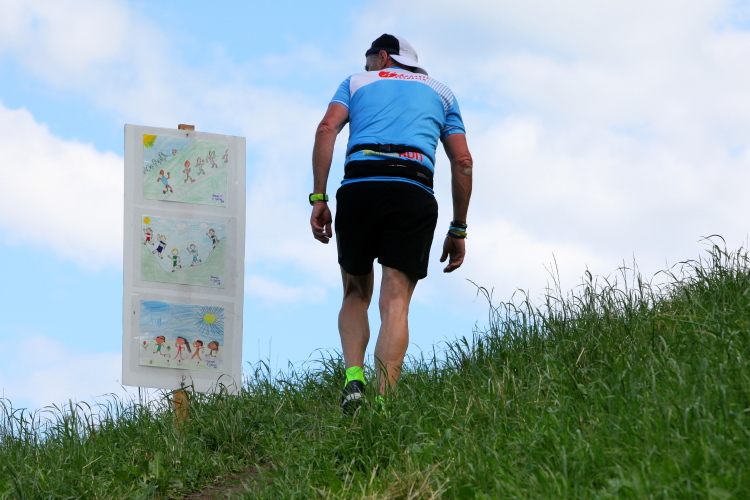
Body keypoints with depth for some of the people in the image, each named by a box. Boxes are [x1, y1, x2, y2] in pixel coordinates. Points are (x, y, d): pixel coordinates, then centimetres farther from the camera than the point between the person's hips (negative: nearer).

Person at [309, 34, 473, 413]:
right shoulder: (441, 93, 27)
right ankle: (384, 403, -19)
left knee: (355, 295, 17)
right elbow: (462, 162, 16)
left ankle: (353, 380, -4)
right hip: (414, 194, 0)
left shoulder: (357, 82, 23)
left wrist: (318, 199, -1)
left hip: (359, 186, 0)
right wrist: (458, 229, 18)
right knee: (395, 303, -3)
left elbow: (326, 129, 3)